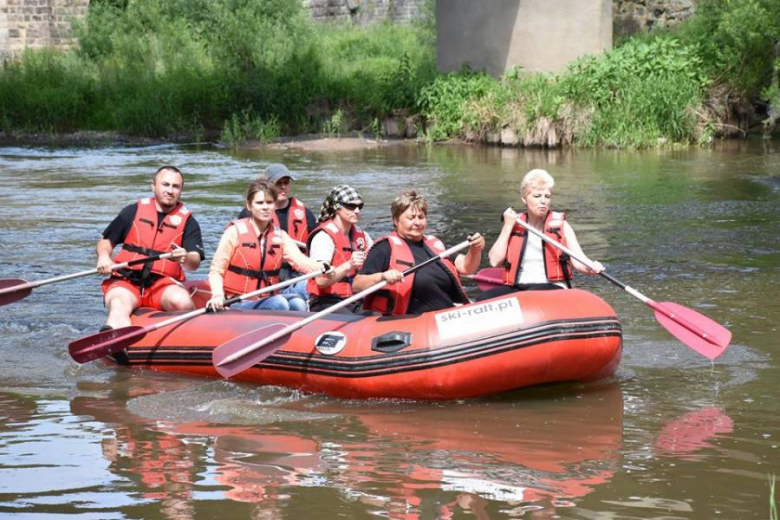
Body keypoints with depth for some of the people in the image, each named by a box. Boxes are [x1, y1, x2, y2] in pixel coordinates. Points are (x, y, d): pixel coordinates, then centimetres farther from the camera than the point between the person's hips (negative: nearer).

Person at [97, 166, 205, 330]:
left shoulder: (188, 221, 10)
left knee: (182, 302, -35)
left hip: (163, 284, 0)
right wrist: (103, 256, -6)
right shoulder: (133, 211, 13)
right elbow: (105, 242, 18)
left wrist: (186, 258, -26)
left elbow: (194, 263, -2)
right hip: (126, 281, 0)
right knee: (119, 306, -34)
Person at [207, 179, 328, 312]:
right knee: (279, 303, -30)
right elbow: (216, 271, -1)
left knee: (297, 303, -26)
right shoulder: (235, 232, -2)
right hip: (238, 305, -4)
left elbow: (299, 260, -6)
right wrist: (217, 296, -22)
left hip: (268, 299, 5)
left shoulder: (280, 236, 11)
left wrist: (321, 268, -29)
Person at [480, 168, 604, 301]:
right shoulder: (515, 224, 14)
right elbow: (495, 261, 4)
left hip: (552, 288, -3)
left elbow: (579, 261, -4)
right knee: (484, 299, -25)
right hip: (517, 287, 3)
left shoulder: (560, 225, 7)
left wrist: (592, 267, -27)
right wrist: (507, 226, 3)